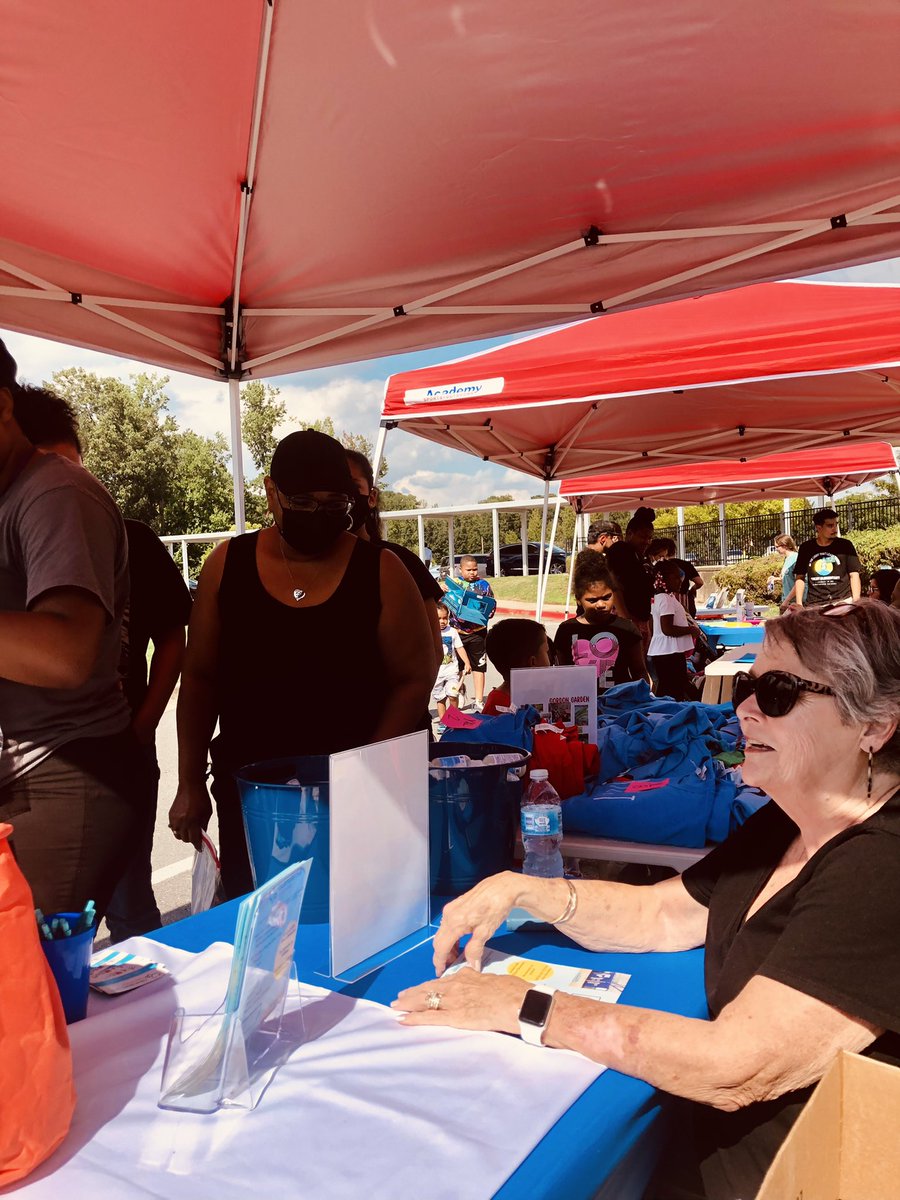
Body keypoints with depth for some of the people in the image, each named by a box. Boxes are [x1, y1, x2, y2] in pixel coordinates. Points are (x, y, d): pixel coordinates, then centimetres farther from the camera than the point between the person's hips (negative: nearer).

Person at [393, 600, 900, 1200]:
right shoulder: (782, 826, 3)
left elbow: (734, 1069, -30)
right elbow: (655, 915, 7)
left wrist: (524, 1007, -25)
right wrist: (519, 890, -7)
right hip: (719, 1139, 7)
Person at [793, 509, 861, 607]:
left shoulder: (845, 546, 3)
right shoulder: (806, 548, 7)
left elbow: (854, 575, 3)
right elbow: (800, 577, 11)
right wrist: (799, 604, 3)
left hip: (842, 602, -1)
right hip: (814, 605, 1)